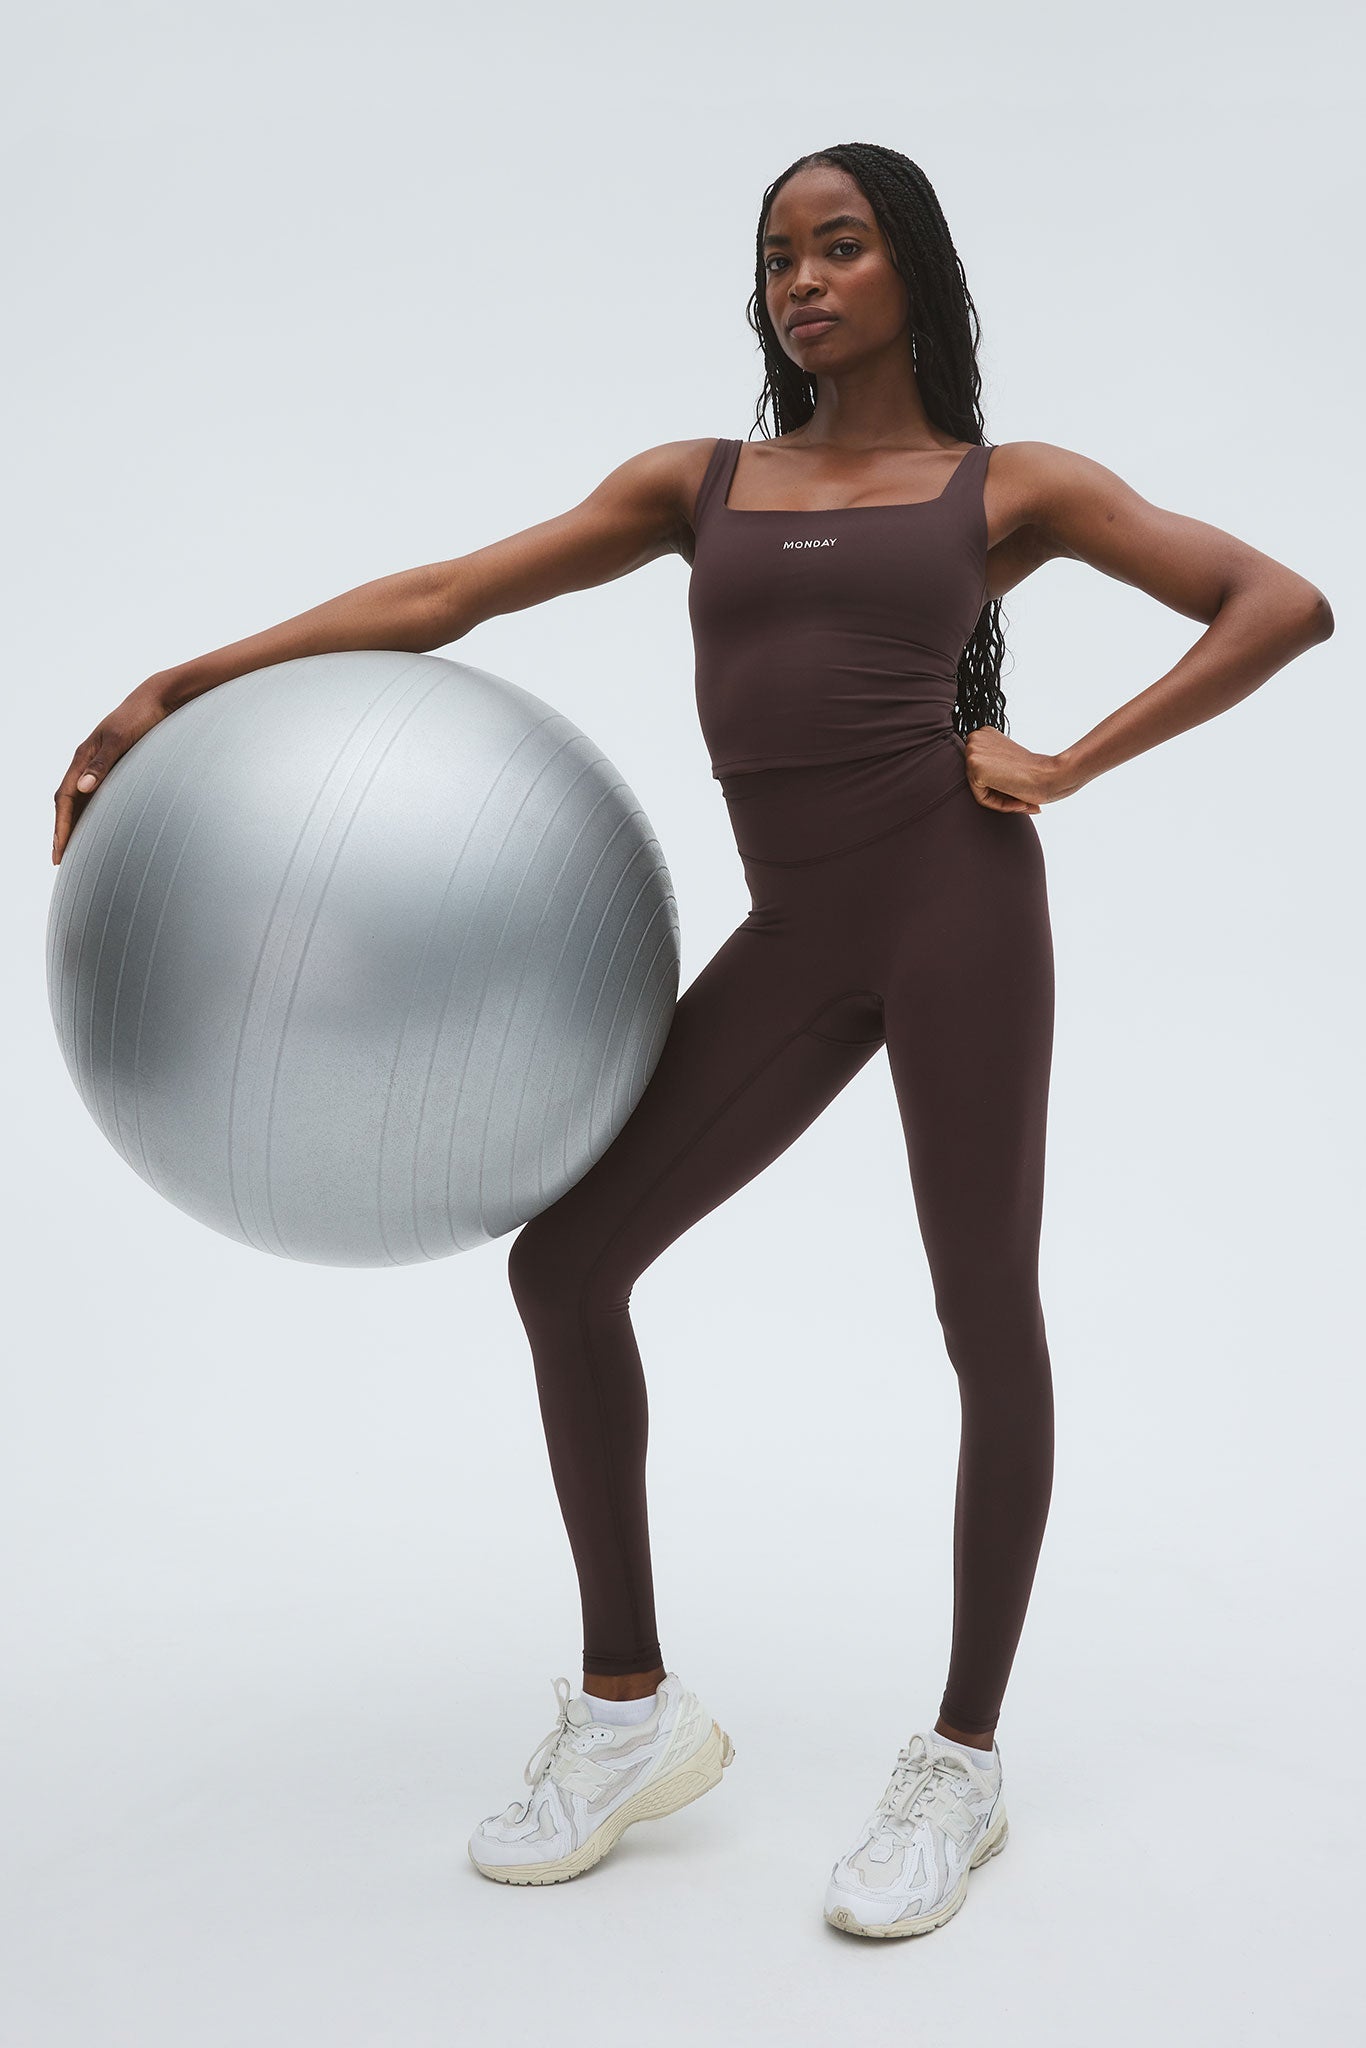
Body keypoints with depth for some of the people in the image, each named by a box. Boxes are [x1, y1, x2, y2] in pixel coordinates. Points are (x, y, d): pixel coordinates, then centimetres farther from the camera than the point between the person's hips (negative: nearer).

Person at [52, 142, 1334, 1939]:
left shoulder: (1012, 487, 9)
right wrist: (187, 679, 3)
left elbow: (1284, 600, 5)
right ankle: (630, 1709, 14)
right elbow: (443, 597, 10)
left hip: (954, 886, -3)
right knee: (561, 1260, -1)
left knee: (986, 1317, -1)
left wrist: (1072, 763, -5)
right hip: (792, 937, 4)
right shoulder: (699, 482, 16)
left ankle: (964, 1765, 16)